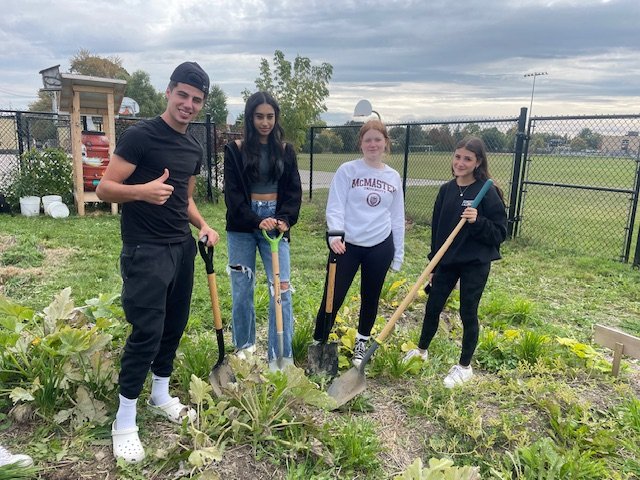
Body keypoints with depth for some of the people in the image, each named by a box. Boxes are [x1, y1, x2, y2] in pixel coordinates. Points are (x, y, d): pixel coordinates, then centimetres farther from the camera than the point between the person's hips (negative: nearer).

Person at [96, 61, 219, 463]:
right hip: (145, 251, -7)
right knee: (147, 332, -7)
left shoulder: (194, 148, 12)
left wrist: (203, 226, 4)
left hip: (182, 248, 8)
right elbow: (105, 188, -13)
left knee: (175, 324, 14)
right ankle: (124, 422, 11)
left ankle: (161, 395, 34)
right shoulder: (140, 135, -11)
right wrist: (142, 191, -33)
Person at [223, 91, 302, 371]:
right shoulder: (235, 150, 1)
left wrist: (284, 220, -13)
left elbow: (294, 191, 4)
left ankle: (280, 357, 4)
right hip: (242, 226, -1)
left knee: (281, 289, -5)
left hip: (276, 222, 1)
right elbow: (232, 193, -6)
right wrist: (257, 221, -19)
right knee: (242, 288, 7)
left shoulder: (285, 151, 7)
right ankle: (244, 345, 28)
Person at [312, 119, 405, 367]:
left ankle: (361, 345, 35)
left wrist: (398, 254, 11)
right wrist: (335, 235, -26)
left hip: (380, 246, 3)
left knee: (370, 298, 15)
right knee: (333, 297, 0)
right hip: (348, 245, -3)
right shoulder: (347, 170, -3)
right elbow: (335, 207, -9)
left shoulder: (393, 177, 7)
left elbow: (397, 218, 11)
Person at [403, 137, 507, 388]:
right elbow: (437, 229, 8)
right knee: (433, 306, 14)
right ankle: (421, 350, 38)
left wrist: (477, 221, -29)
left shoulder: (487, 192, -13)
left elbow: (500, 233, -11)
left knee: (468, 313, 7)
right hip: (446, 261, 5)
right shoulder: (446, 190, 2)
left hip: (475, 264, -5)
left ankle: (465, 366, 27)